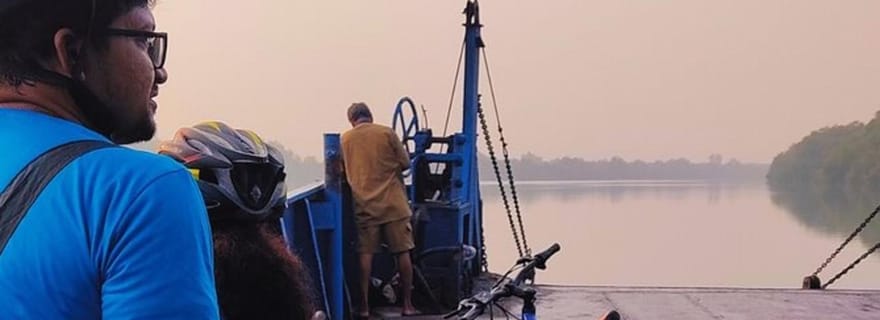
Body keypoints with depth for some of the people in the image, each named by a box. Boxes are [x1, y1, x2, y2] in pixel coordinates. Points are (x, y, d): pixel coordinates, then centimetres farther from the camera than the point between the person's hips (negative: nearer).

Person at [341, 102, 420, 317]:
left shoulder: (345, 139, 4)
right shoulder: (386, 133, -2)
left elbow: (343, 171, 13)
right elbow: (405, 164, 3)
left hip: (364, 204, 2)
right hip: (393, 203, -1)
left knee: (365, 254, 3)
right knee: (403, 253, 5)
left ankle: (364, 307, 2)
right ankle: (407, 305, 9)